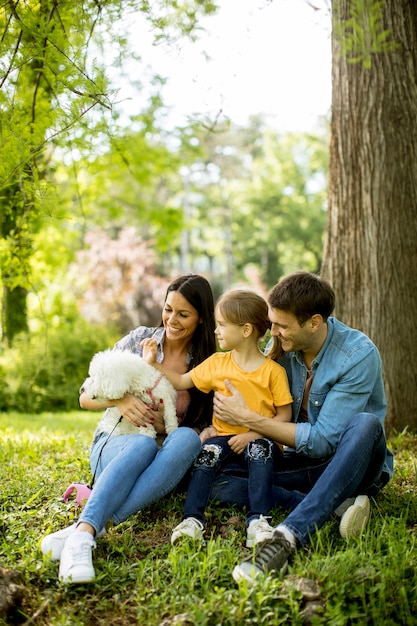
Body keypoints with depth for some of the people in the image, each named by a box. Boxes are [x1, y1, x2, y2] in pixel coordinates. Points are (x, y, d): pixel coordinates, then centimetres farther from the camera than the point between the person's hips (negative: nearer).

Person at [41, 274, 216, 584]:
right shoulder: (139, 340, 2)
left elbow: (205, 428, 3)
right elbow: (86, 397, 2)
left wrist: (165, 425, -16)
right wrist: (119, 399, -20)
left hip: (165, 466, 1)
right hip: (115, 447, -1)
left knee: (186, 438, -35)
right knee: (144, 444, -37)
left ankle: (89, 526, -46)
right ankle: (83, 534, -55)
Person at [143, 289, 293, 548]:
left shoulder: (273, 371, -3)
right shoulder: (216, 363, 10)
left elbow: (284, 414, -4)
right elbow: (181, 382, 17)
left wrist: (253, 434, -16)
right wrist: (154, 363, 8)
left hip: (259, 437, -3)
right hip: (224, 434, 3)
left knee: (261, 450, -34)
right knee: (206, 456, -25)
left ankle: (257, 519, -36)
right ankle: (193, 519, -30)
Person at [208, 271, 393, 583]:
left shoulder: (359, 355, -21)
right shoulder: (283, 346, -5)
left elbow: (322, 440, -23)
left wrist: (248, 418, -23)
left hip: (353, 463, -4)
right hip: (303, 461, 5)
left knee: (365, 424, -39)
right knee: (220, 481, -18)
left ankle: (287, 536, -46)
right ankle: (335, 504, -27)